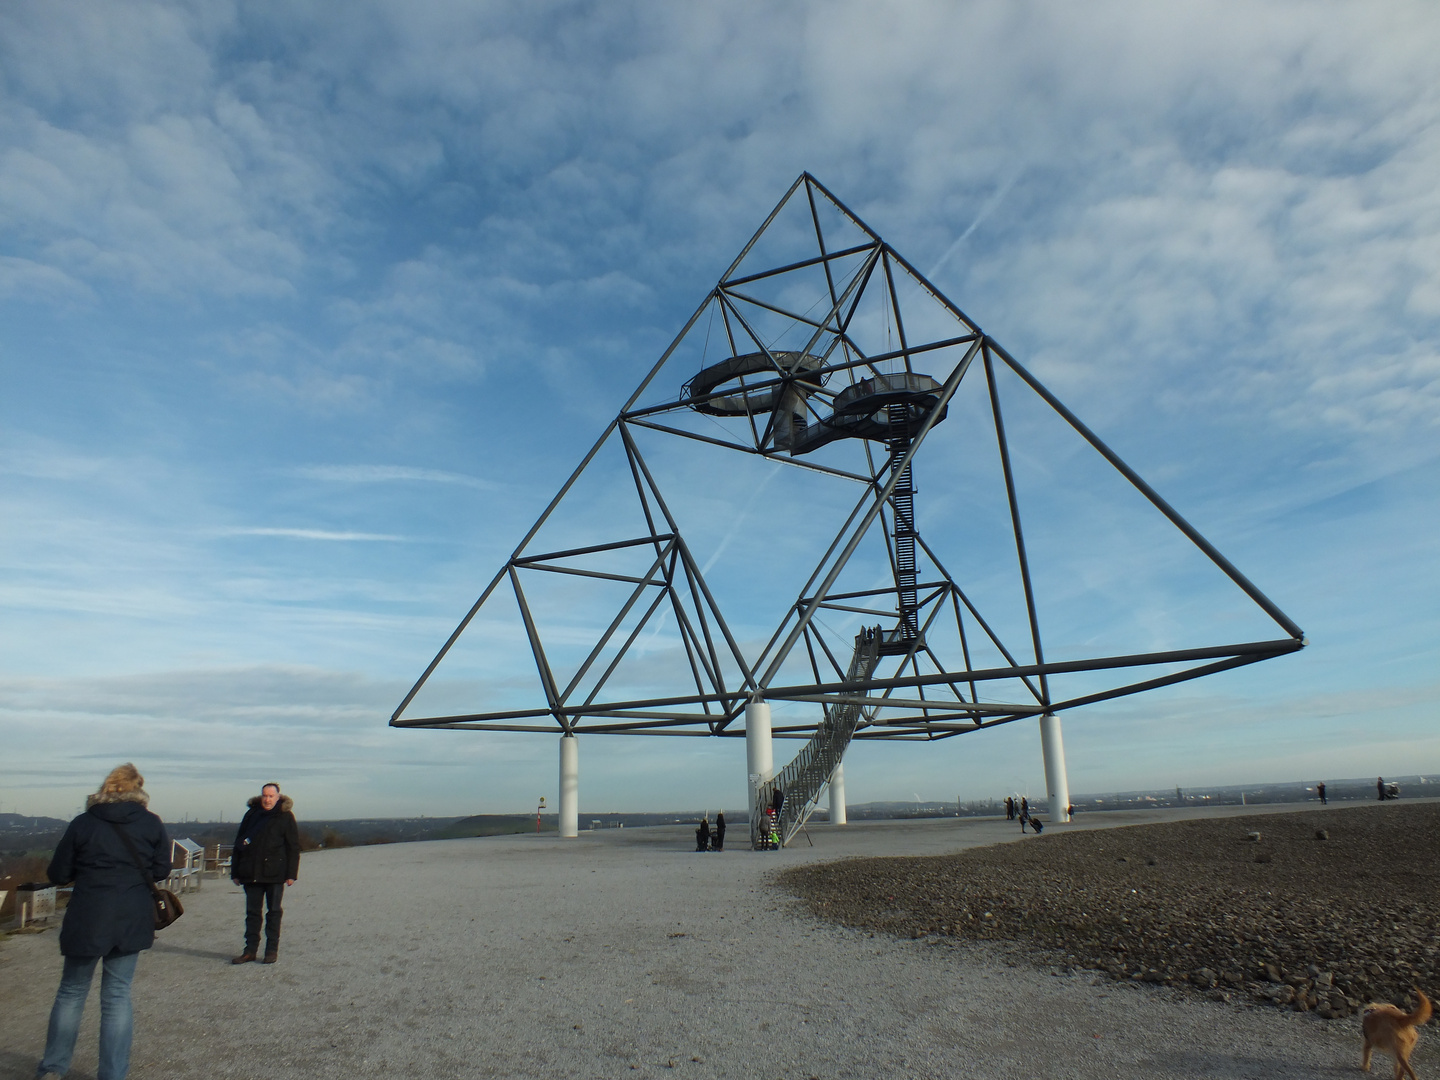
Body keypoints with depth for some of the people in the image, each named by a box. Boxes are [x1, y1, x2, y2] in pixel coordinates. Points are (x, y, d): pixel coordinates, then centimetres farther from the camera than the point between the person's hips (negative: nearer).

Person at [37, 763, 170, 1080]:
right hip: (132, 920, 1)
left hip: (86, 920, 0)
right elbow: (161, 871, 1)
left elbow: (57, 875, 0)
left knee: (72, 991, 17)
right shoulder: (152, 824, -2)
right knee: (117, 994, 8)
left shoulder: (82, 823, -3)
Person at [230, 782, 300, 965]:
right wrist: (235, 872, 6)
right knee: (252, 912, 8)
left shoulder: (285, 817, -1)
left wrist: (291, 874, -7)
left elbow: (293, 847, -1)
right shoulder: (251, 815, 7)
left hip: (275, 874, -3)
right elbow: (238, 844, 10)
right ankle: (250, 950, 15)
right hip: (251, 874, 3)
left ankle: (272, 950, 12)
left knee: (274, 911, 4)